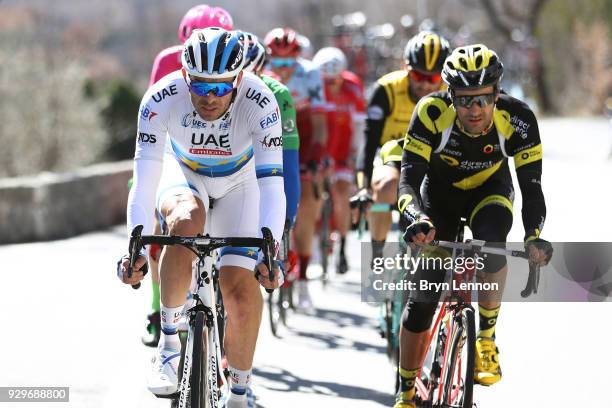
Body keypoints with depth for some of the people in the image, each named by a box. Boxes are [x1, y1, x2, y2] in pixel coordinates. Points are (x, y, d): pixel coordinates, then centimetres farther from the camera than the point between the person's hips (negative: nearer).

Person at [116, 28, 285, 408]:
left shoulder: (259, 102, -33)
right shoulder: (162, 98, -32)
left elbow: (271, 182, -37)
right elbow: (145, 177, -33)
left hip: (237, 184, 0)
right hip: (183, 175, 0)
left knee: (242, 285, -15)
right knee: (186, 222, -36)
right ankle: (170, 343, -21)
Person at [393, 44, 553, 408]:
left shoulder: (517, 119, -31)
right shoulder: (432, 113, -33)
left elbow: (532, 186, -29)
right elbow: (409, 179, -35)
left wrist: (534, 237, -46)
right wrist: (418, 219, -55)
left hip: (490, 190, 0)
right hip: (440, 192, 0)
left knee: (491, 241, -35)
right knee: (422, 299, -5)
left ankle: (487, 340, -14)